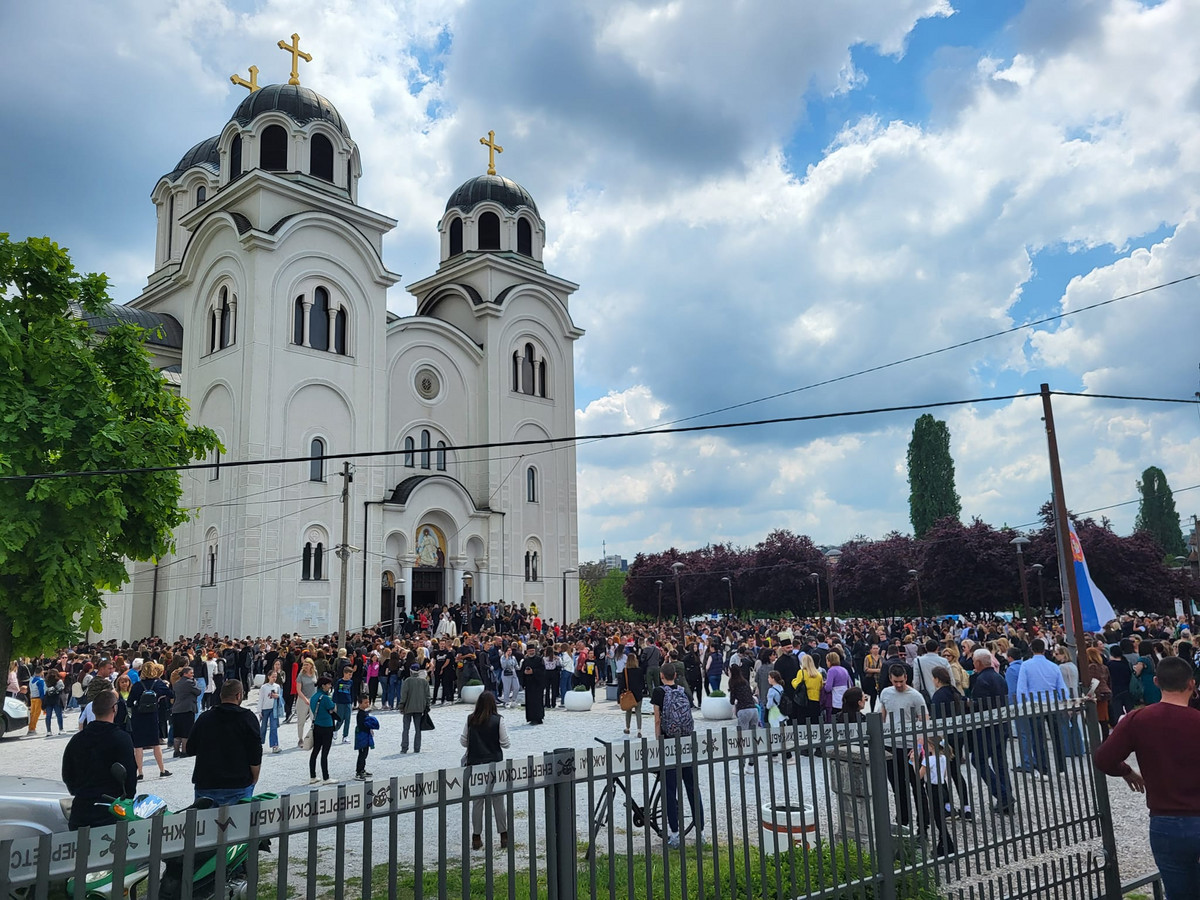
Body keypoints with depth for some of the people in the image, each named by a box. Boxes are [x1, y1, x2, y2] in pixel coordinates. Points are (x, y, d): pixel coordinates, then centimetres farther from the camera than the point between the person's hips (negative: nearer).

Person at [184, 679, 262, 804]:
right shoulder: (247, 718, -5)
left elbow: (189, 750, 13)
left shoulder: (204, 717, 4)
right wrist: (253, 781, 8)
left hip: (205, 786, 3)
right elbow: (255, 757, -5)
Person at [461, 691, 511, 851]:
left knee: (477, 801, 9)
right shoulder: (498, 720, -10)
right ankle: (504, 836, 15)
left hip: (475, 764, 2)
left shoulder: (470, 719, -3)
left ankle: (476, 838, 15)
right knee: (498, 800, 8)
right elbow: (505, 743, -7)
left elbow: (463, 741, 2)